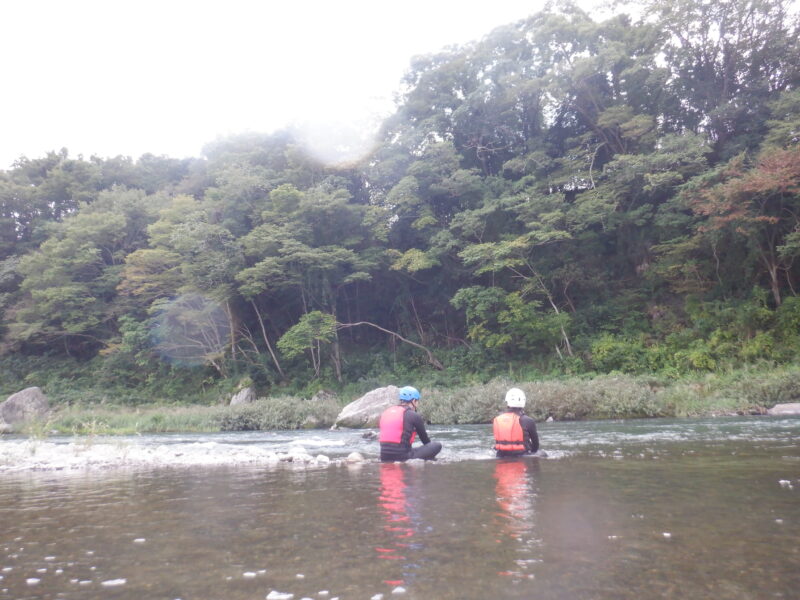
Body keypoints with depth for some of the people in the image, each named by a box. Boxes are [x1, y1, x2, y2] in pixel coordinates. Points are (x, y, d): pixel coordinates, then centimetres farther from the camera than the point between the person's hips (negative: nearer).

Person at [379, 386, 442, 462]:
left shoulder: (385, 413, 14)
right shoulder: (414, 416, -3)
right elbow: (424, 438, 11)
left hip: (384, 458, 6)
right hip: (402, 457, -6)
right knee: (437, 445, 1)